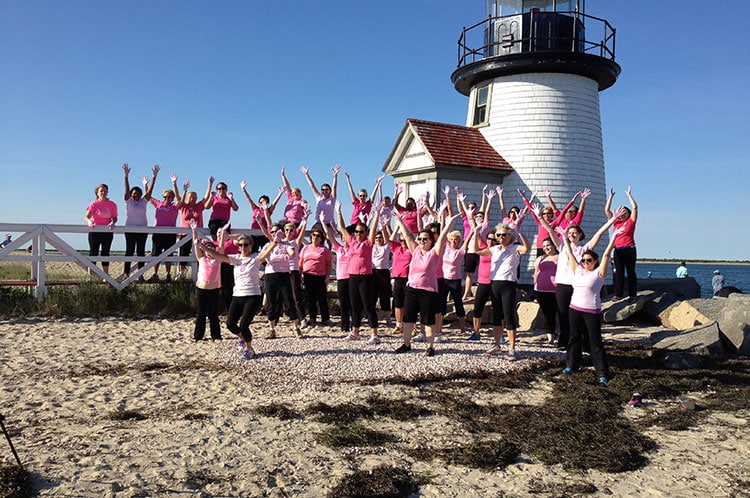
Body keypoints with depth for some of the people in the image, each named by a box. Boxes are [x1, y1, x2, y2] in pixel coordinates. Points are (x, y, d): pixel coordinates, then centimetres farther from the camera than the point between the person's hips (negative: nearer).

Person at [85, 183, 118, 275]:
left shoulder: (112, 204, 2)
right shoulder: (94, 204, -4)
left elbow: (115, 218, 3)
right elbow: (86, 216, -12)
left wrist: (112, 223, -19)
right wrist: (89, 221, -34)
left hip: (107, 231, 2)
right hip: (95, 231, -2)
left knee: (105, 253, 8)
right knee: (93, 252, 1)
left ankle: (106, 275, 13)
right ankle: (90, 275, 4)